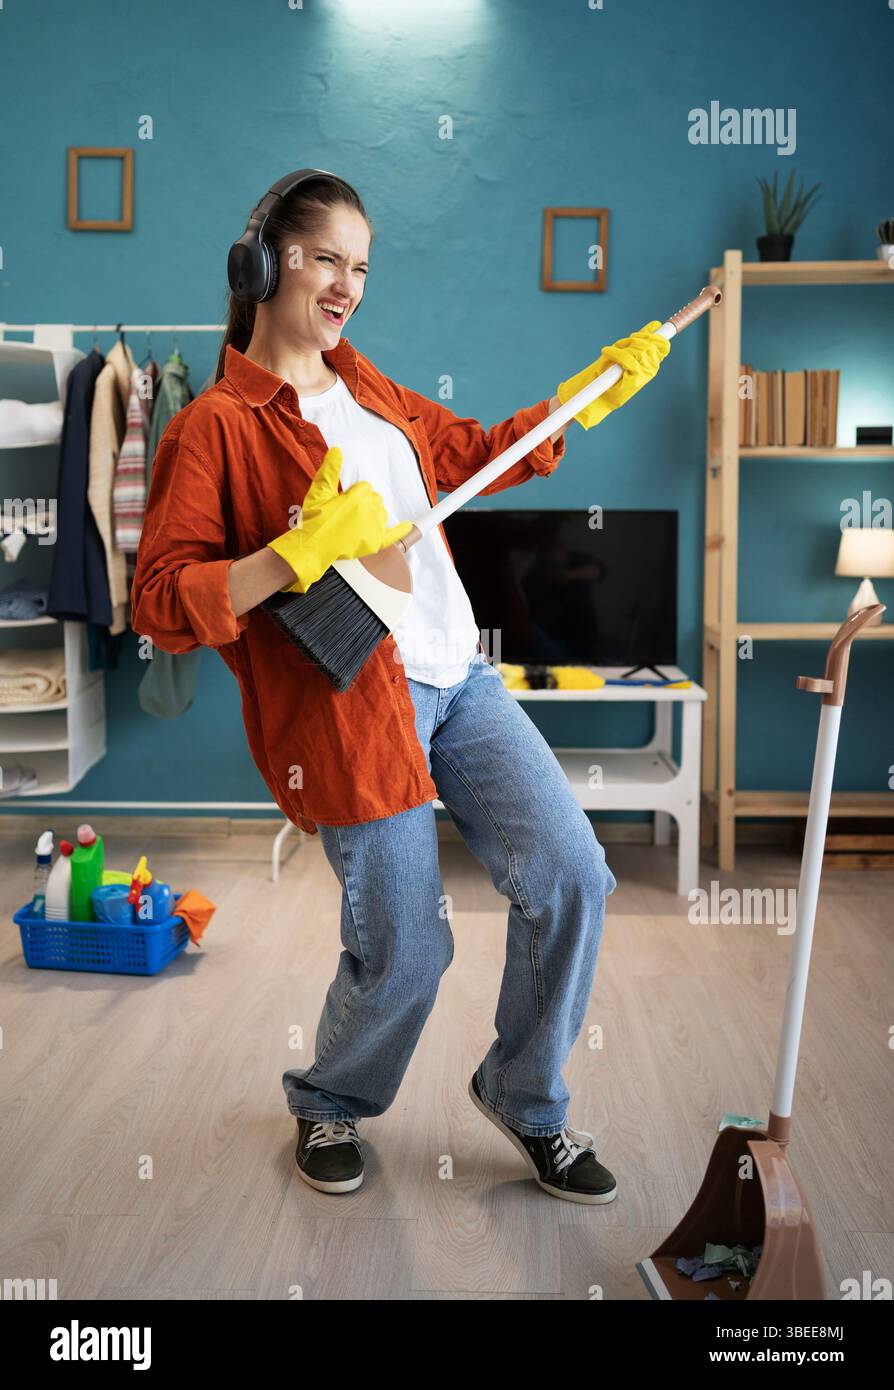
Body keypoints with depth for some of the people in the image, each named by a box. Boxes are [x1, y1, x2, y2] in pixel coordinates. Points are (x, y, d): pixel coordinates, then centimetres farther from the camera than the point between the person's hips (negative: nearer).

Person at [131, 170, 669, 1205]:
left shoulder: (365, 386, 16)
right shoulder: (214, 428, -8)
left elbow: (472, 454, 30)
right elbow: (161, 604, -13)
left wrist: (593, 391, 27)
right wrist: (301, 554, -24)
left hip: (458, 677, 7)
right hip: (349, 708, -7)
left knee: (571, 879, 0)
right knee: (404, 955, -1)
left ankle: (521, 1094, 26)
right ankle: (326, 1103, 34)